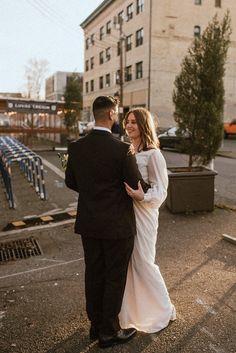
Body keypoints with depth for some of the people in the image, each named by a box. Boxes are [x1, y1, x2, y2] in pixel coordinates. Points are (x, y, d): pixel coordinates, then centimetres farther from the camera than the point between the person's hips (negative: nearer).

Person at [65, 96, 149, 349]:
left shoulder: (76, 148, -4)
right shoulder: (122, 150, -20)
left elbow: (70, 182, 7)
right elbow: (138, 187, -13)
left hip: (88, 224, 5)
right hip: (117, 226, -5)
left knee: (94, 274, 18)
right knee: (115, 278, 11)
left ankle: (96, 325, 35)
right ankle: (108, 332, 25)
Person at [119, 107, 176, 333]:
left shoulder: (153, 154, -13)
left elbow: (160, 191, -14)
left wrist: (140, 196, -31)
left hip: (142, 213, -6)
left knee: (143, 262, 3)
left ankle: (164, 311, 25)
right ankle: (130, 308, 34)